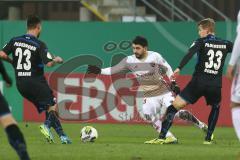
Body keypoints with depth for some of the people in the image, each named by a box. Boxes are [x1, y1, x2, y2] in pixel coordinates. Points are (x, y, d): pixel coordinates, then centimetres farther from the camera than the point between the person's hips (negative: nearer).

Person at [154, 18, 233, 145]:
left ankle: (162, 136, -13)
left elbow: (190, 54, -15)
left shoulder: (201, 42, 1)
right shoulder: (225, 44, 11)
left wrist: (179, 68, -24)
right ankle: (208, 138, 24)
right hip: (215, 85, 3)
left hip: (198, 82, -3)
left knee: (175, 105, -1)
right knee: (216, 107, 33)